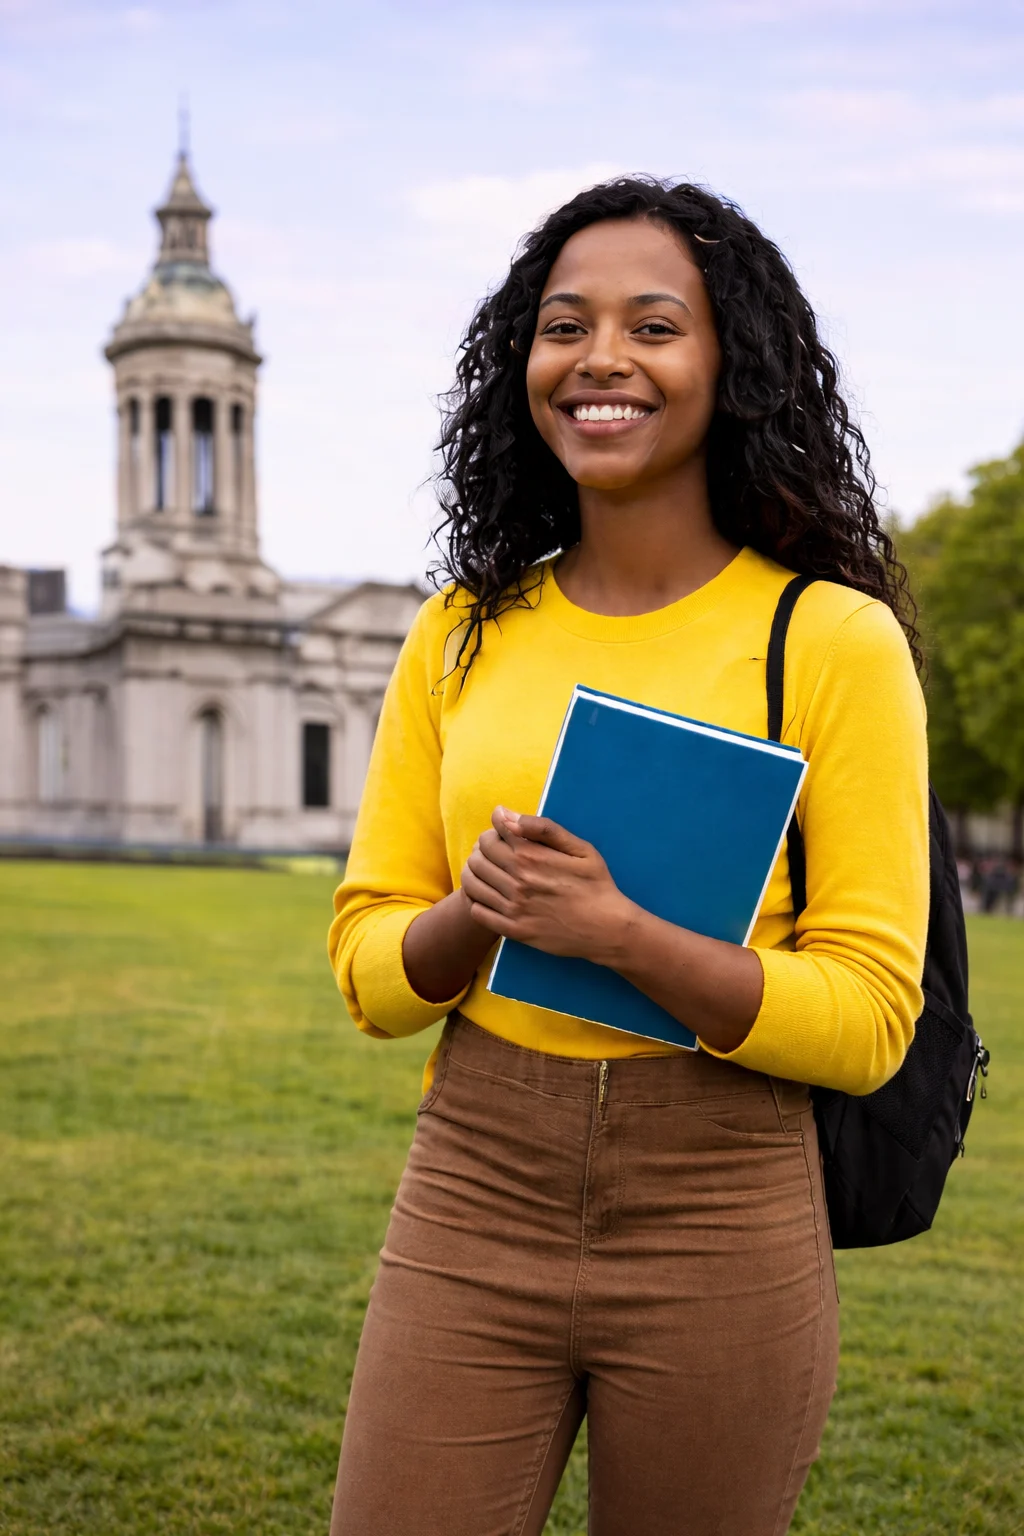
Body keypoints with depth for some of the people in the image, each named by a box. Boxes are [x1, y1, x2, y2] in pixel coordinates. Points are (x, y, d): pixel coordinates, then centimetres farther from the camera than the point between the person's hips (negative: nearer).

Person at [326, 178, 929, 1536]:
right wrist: (479, 910, -15)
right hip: (469, 1209, 3)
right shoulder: (467, 633, 5)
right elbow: (367, 970, 7)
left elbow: (870, 1017, -8)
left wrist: (618, 932, -23)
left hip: (722, 1231, -2)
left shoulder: (835, 639, -6)